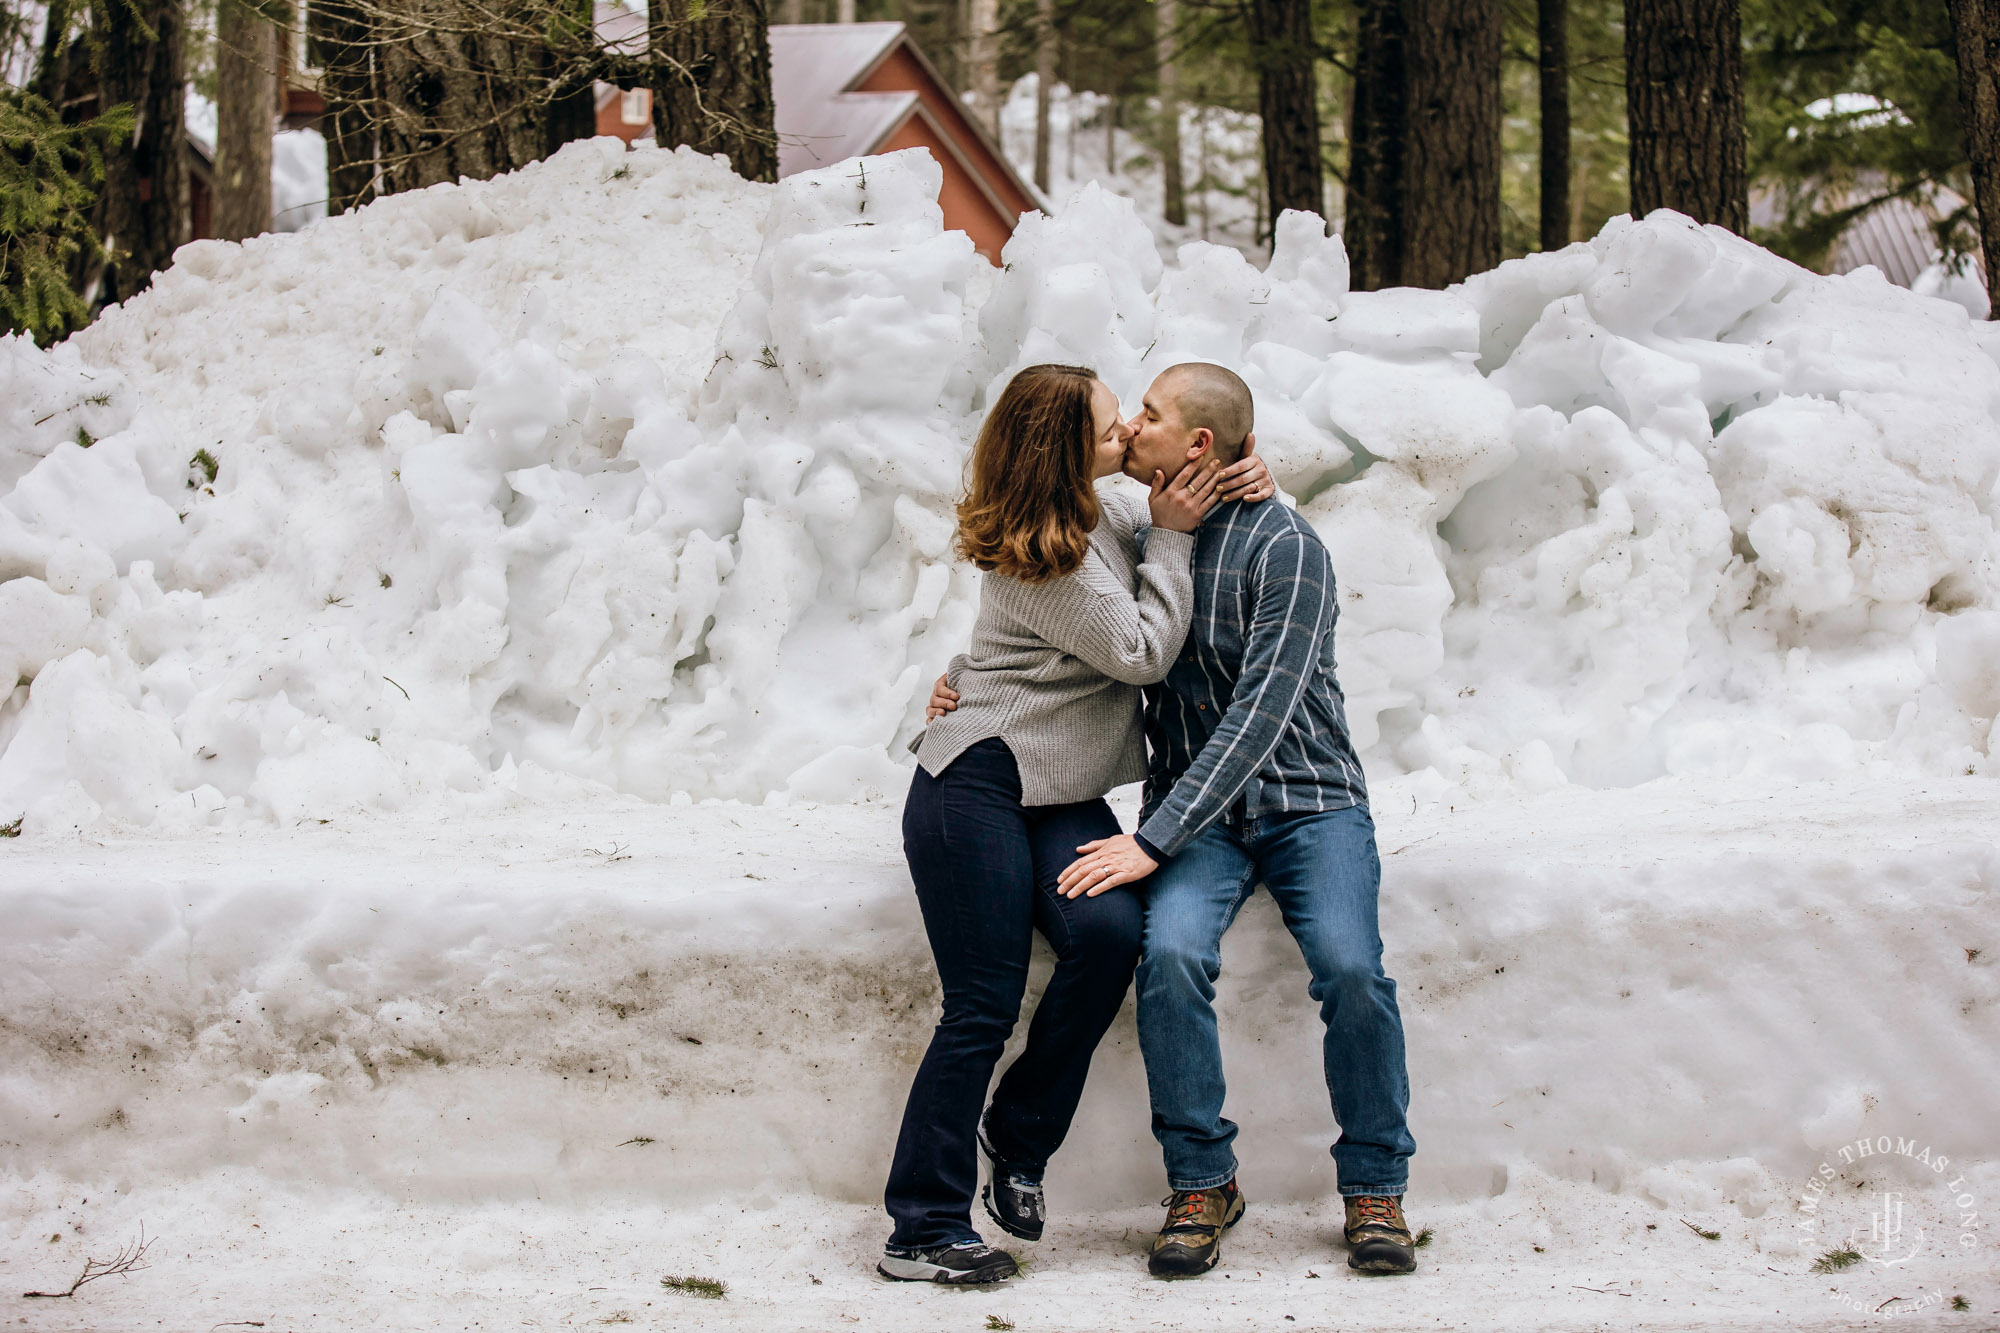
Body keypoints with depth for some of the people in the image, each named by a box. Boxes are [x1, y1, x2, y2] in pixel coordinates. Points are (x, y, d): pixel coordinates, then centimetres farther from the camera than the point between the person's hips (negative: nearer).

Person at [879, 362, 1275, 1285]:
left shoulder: (1100, 515, 12)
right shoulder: (1040, 559, -15)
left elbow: (1177, 505, 29)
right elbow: (1142, 651, -12)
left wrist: (1241, 482, 7)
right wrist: (1171, 535, -5)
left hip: (1062, 795, 8)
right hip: (978, 785, -8)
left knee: (1109, 931, -21)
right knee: (982, 1006, -11)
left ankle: (1018, 1138, -4)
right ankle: (924, 1232, -6)